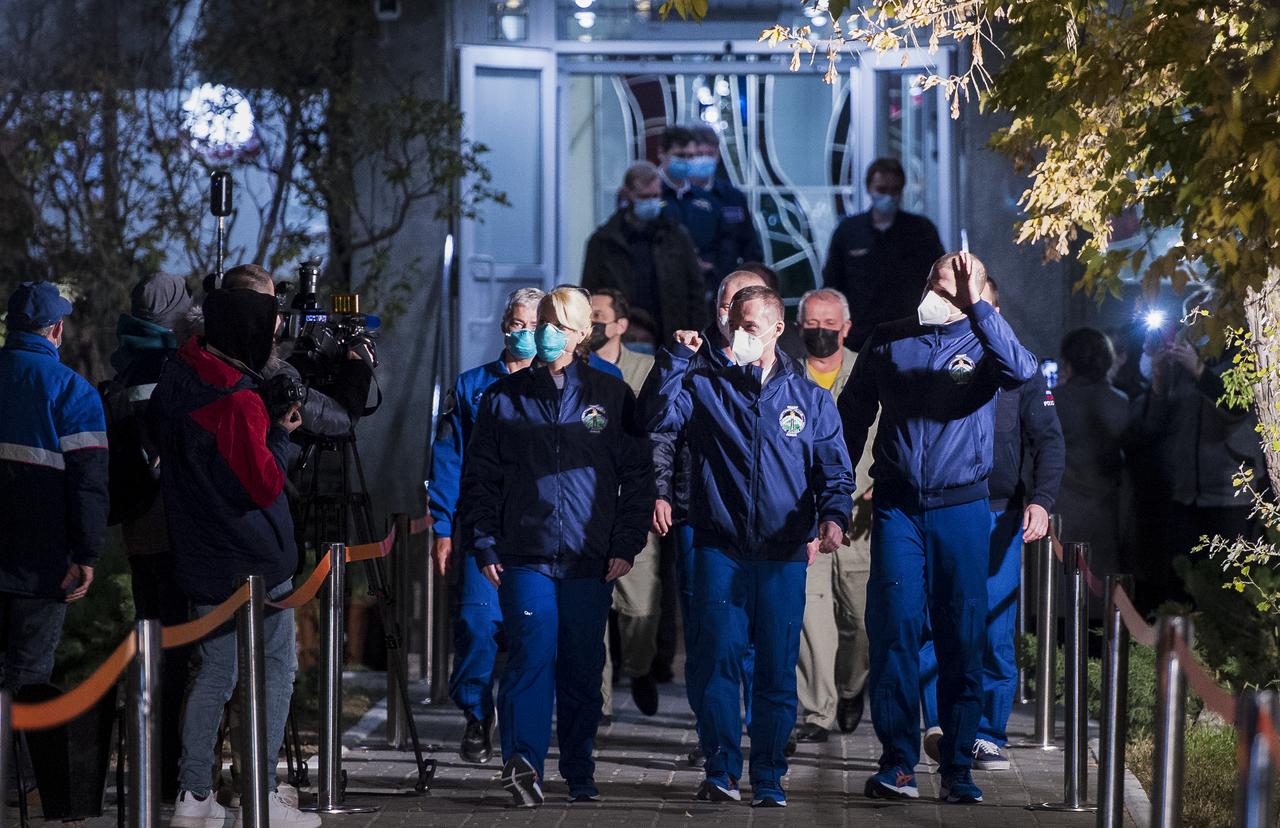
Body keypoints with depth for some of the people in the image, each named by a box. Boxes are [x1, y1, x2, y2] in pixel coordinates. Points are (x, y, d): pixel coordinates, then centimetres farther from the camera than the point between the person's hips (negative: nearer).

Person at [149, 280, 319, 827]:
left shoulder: (175, 378, 4)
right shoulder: (237, 401, -21)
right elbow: (264, 485, -19)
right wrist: (282, 436, -2)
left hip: (200, 560, 8)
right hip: (255, 560, -8)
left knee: (214, 672, 13)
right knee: (277, 668, 3)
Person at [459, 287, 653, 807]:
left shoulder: (612, 397, 8)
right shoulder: (504, 399, 8)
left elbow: (637, 477, 8)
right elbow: (479, 478, 9)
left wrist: (626, 546, 0)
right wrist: (484, 545, 0)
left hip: (590, 562, 1)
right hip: (525, 558, -1)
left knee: (583, 668, 7)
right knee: (532, 653, -17)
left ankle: (579, 775, 17)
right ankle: (523, 761, -28)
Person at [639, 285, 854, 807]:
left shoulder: (809, 398, 11)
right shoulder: (704, 386, 10)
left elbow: (834, 470, 8)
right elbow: (657, 416, -7)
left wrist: (833, 517, -11)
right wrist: (676, 357, -13)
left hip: (784, 554, 1)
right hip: (720, 548, -1)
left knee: (778, 670, 3)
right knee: (717, 655, -14)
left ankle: (769, 780, 12)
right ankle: (722, 769, -6)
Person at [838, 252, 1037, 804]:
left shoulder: (982, 341, 2)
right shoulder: (888, 341, 9)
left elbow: (1020, 370, -21)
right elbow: (853, 414, 16)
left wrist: (976, 307, -27)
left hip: (962, 508, -1)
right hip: (897, 506, 1)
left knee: (963, 637, 2)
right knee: (893, 628, -8)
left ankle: (958, 768, 9)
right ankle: (898, 762, -5)